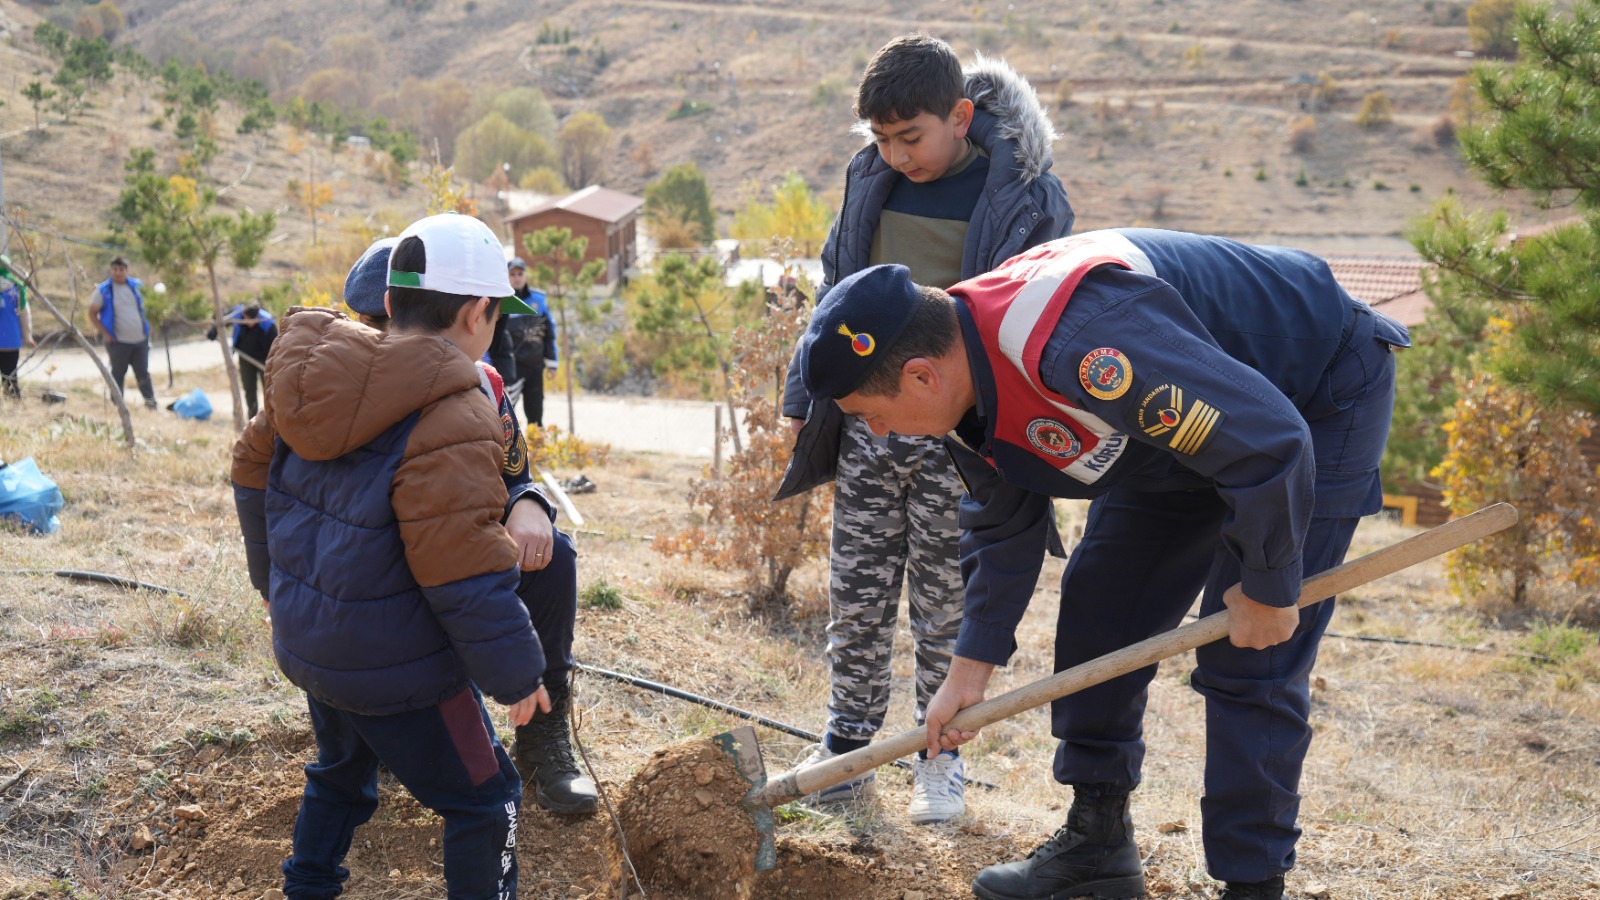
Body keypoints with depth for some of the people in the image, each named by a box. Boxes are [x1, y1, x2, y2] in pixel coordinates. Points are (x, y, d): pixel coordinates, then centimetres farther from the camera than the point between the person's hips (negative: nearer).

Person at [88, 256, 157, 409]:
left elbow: (145, 305, 20)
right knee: (118, 373, 5)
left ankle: (150, 400, 20)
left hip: (140, 339, 3)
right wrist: (105, 333, -9)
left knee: (143, 372, 9)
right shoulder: (103, 290, -6)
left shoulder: (137, 286, 5)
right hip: (118, 341, -3)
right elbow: (92, 313, -3)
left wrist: (147, 327, 11)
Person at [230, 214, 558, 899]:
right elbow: (468, 578, -28)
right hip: (396, 672, -8)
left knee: (341, 771, 32)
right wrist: (518, 675, -14)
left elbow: (254, 473, 12)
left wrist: (276, 582, 27)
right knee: (482, 801, 11)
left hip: (306, 647, 8)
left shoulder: (309, 378, -2)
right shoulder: (451, 420, -27)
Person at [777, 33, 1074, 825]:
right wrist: (806, 399, 13)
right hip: (866, 421, 4)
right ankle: (848, 744, 23)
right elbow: (835, 293, 14)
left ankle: (940, 756, 23)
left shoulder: (1025, 193, -9)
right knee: (855, 596, 9)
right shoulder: (869, 178, 4)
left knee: (946, 604, 7)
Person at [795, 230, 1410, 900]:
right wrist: (970, 669, 4)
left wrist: (1268, 588, -23)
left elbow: (1270, 445, -38)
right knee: (1098, 609, 8)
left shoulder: (1081, 342, -42)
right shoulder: (964, 378, -10)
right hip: (1191, 420, 9)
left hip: (1320, 403, -9)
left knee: (1245, 661, -12)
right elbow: (1002, 526, 5)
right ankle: (1097, 844, 19)